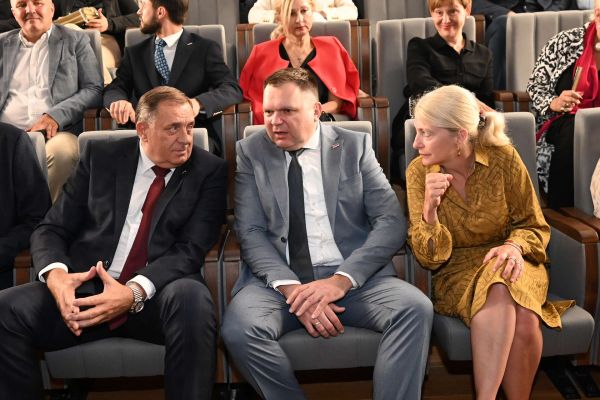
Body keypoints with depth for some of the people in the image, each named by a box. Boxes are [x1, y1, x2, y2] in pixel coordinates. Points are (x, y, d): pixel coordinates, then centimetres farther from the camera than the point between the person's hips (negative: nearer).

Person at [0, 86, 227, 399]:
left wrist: (135, 291, -22)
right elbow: (51, 229, 9)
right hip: (86, 290, 2)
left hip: (158, 297, -2)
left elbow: (192, 248, -5)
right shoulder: (101, 157, 11)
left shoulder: (209, 171, 5)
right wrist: (56, 274, -14)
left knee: (191, 298, -35)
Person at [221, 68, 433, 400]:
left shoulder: (355, 146, 8)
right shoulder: (251, 152, 9)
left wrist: (341, 280, -15)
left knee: (416, 308, -27)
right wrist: (290, 287, -18)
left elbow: (391, 222, 0)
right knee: (238, 329, -29)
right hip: (278, 279, 0)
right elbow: (250, 232, 0)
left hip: (353, 277, 0)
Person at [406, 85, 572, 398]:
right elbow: (428, 258, -9)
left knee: (524, 323, -32)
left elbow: (534, 226, 2)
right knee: (497, 294, -34)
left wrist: (515, 246, -21)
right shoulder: (419, 172, -8)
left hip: (506, 263, 1)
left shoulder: (503, 158, -9)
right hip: (457, 269, 0)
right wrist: (429, 211, -28)